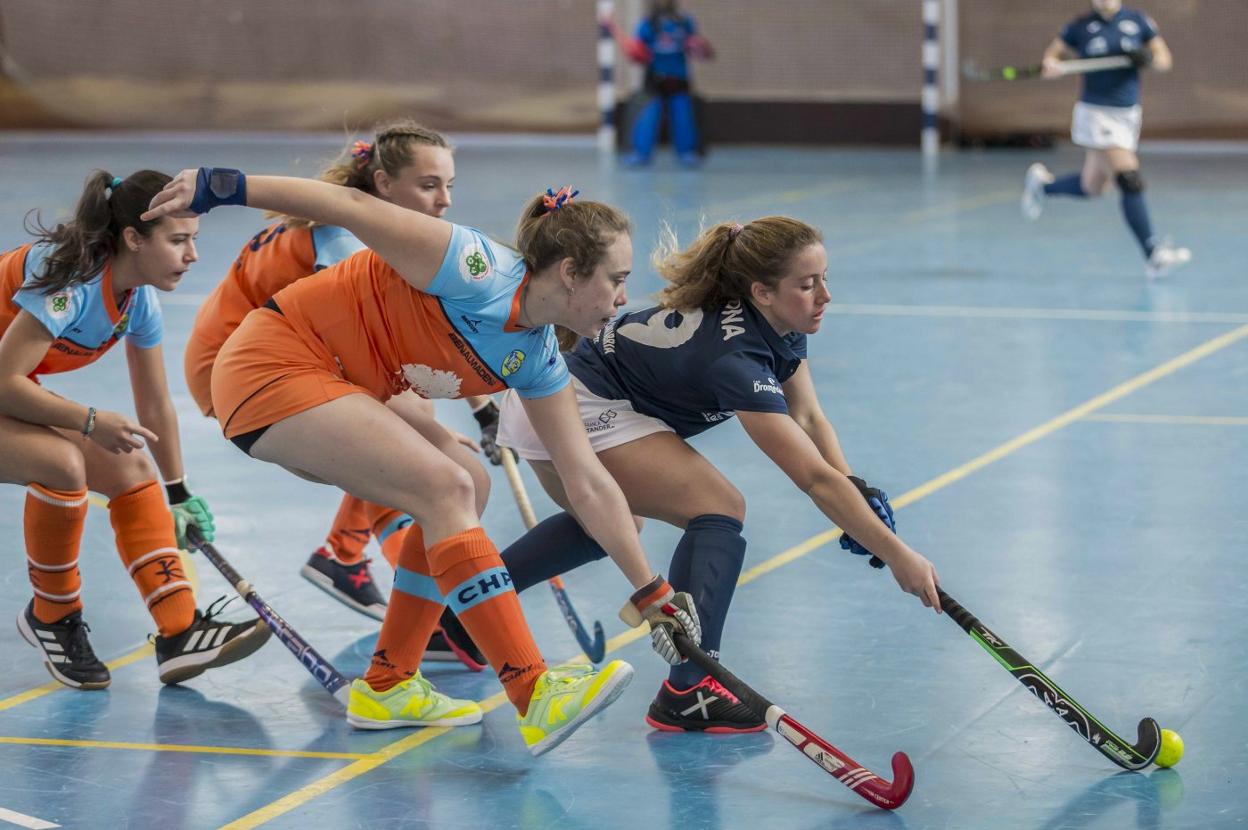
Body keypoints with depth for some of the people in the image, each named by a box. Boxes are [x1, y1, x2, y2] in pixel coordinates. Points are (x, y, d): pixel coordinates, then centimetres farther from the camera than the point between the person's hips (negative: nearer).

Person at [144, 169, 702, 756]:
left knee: (454, 497, 6)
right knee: (448, 492, -19)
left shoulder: (536, 358, 3)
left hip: (335, 388, 9)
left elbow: (589, 486, 7)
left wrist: (652, 595, 8)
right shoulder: (478, 272, -21)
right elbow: (352, 205, -19)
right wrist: (223, 188, -23)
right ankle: (535, 696, -22)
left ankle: (386, 687, 15)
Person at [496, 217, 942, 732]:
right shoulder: (735, 356, -30)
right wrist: (897, 555, -31)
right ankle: (687, 692, -17)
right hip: (578, 412, -10)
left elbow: (808, 417, -1)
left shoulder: (782, 326, -3)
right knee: (719, 508, -16)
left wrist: (856, 491, -18)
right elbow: (815, 479, -32)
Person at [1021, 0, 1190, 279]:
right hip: (1096, 112, -5)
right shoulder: (1080, 27, -3)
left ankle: (1041, 183, 44)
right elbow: (1053, 54, 9)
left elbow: (1164, 60, 8)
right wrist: (1050, 66, -15)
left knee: (1091, 187, 17)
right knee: (1131, 182, -17)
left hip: (1128, 115, 5)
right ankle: (1153, 256, -16)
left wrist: (1148, 58, -15)